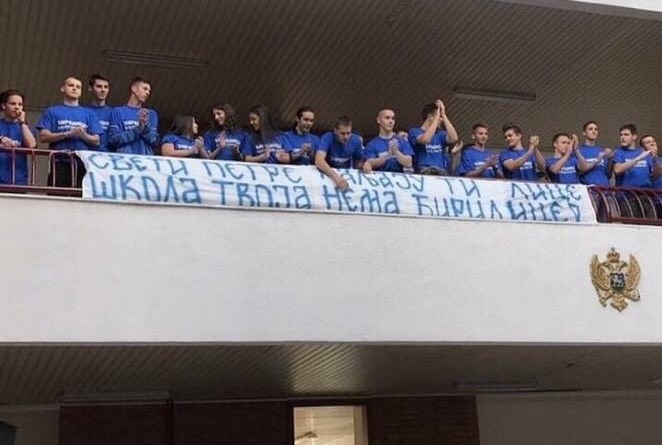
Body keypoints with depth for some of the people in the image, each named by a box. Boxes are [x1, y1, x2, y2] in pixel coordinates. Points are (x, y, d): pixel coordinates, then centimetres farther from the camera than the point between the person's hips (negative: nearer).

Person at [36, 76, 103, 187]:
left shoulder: (89, 114, 17)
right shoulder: (52, 111, 12)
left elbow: (96, 141, 10)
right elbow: (43, 137, 1)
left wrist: (83, 135, -12)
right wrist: (69, 134, -10)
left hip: (83, 164, 2)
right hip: (60, 163, -2)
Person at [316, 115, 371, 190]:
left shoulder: (356, 140, -5)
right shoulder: (327, 138, -18)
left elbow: (358, 163, 8)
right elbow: (318, 160, -34)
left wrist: (365, 165, -15)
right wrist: (335, 176, -48)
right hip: (328, 175, -4)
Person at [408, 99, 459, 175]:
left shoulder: (440, 134, 19)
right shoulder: (415, 132, 5)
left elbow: (454, 139, -3)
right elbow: (425, 140, -17)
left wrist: (444, 115, 0)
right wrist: (437, 116, -8)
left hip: (442, 173, 5)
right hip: (424, 172, -5)